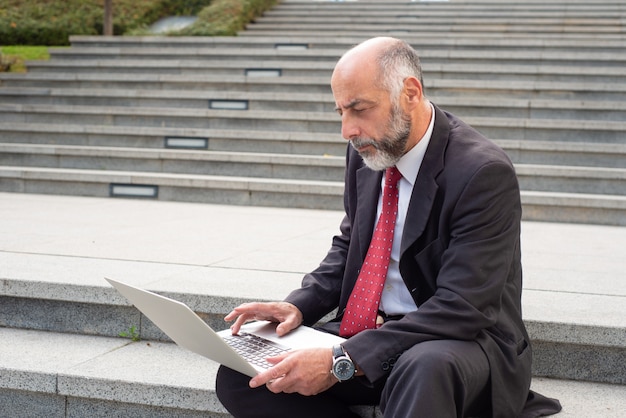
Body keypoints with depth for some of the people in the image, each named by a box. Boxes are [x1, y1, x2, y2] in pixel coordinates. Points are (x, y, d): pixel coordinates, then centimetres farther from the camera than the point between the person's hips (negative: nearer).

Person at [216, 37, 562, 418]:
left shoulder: (484, 172, -19)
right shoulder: (367, 152, 3)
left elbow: (461, 310, -24)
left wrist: (342, 361, -29)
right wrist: (299, 305, -3)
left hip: (462, 341, -7)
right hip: (370, 331, 8)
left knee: (422, 370, -43)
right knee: (238, 376, -10)